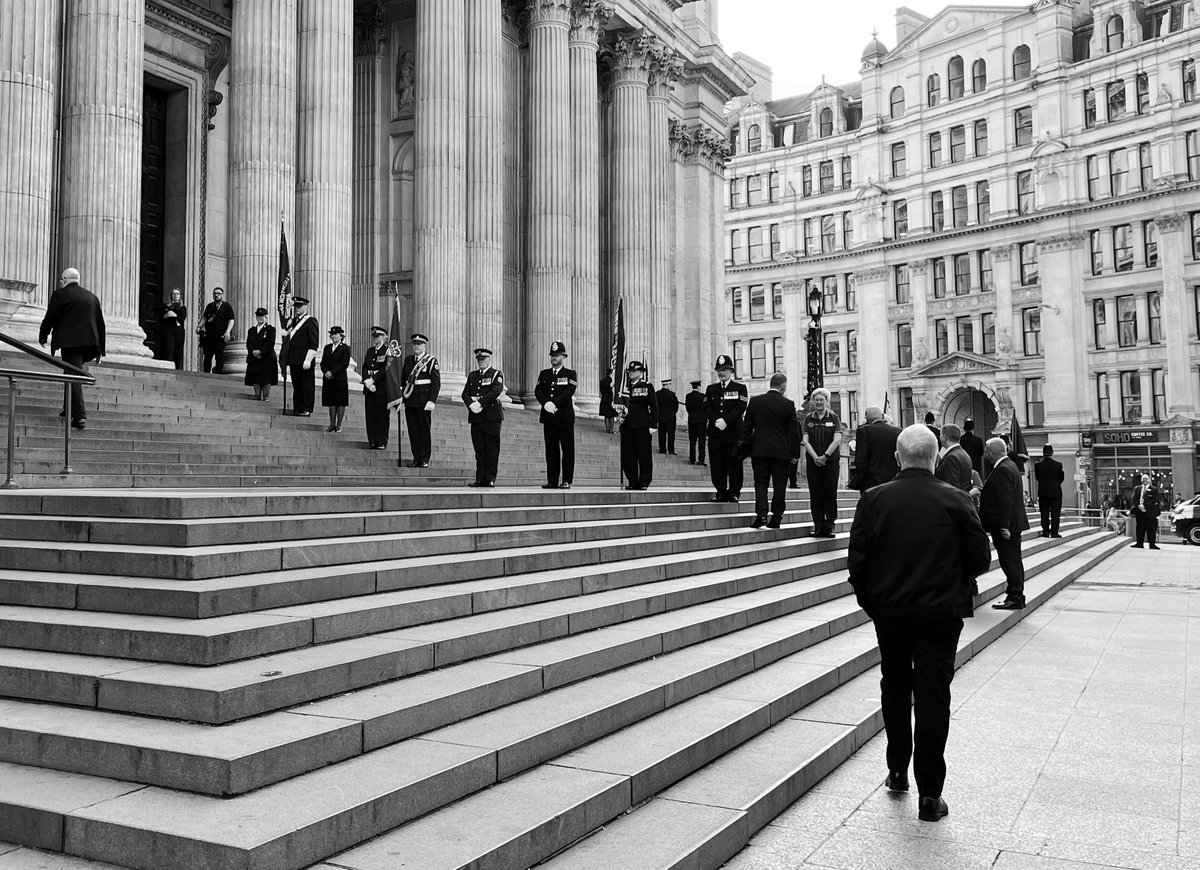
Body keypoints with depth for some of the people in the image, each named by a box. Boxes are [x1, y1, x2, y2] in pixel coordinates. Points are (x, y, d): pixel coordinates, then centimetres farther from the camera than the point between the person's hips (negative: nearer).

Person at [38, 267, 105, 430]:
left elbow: (50, 318, -2)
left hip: (70, 342, -6)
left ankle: (80, 417, -13)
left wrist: (42, 336, 16)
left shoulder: (60, 294, -1)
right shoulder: (92, 297, 17)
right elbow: (100, 323, 17)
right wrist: (99, 350, 20)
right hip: (90, 343, 6)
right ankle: (71, 407, 23)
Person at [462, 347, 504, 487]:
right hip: (475, 417, 5)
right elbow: (465, 393, 9)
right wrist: (471, 404, -10)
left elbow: (496, 392, -13)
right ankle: (480, 479, 6)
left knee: (492, 449, -3)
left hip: (492, 417, -5)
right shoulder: (472, 375, 19)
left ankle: (490, 479, 1)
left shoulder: (496, 374, 2)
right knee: (479, 450, 4)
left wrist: (480, 403, -18)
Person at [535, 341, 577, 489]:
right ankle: (552, 481, 7)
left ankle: (567, 481, 1)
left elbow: (569, 391, -10)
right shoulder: (544, 374, 15)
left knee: (567, 450, -2)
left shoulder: (570, 374, 4)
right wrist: (546, 403, -15)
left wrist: (554, 404, -20)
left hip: (565, 417, -4)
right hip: (548, 417, 4)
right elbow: (537, 391, 4)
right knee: (551, 450, 4)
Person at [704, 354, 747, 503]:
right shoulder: (711, 389, 15)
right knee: (717, 464, 3)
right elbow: (706, 407, 5)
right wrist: (716, 420, -13)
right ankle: (721, 492, 11)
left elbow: (741, 407, -6)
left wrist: (726, 421, -17)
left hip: (734, 431, -3)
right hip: (715, 432, 3)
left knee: (734, 463, -2)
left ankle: (734, 492, 6)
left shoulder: (740, 388, 6)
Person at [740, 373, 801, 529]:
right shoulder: (788, 404, -5)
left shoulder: (754, 401, 0)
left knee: (760, 483, 6)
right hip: (781, 452, -1)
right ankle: (776, 518, 9)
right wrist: (795, 453, 5)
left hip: (759, 450, 1)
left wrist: (746, 449, 11)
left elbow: (746, 427, 3)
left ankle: (761, 514, -8)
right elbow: (794, 431, -3)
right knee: (779, 486, 7)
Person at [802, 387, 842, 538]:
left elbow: (837, 440, -5)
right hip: (813, 461, 2)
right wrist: (815, 457, -12)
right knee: (815, 493, 0)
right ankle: (818, 526, 5)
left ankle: (830, 525, 1)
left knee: (830, 492, -3)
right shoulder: (808, 419, 9)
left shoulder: (834, 418, 4)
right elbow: (806, 441, 1)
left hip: (831, 460, -2)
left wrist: (825, 456, -14)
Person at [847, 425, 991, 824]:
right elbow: (980, 558, -4)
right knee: (932, 697, 3)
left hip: (888, 611, 2)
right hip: (941, 612, -2)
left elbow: (857, 561, -6)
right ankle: (929, 794, 5)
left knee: (895, 687, 20)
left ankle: (897, 771, 30)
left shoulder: (873, 499, -6)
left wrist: (868, 600, 9)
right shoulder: (956, 501, -8)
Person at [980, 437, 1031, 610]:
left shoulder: (1003, 470, -19)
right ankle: (1016, 594, 24)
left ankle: (1015, 598, -1)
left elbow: (1006, 500, -24)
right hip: (1013, 523, 11)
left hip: (1006, 525, -11)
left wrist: (1004, 526, -25)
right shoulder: (1010, 465, 13)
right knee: (1013, 560, 16)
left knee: (1010, 561, -5)